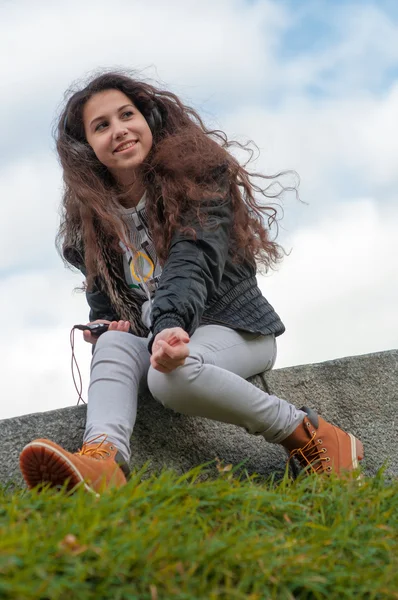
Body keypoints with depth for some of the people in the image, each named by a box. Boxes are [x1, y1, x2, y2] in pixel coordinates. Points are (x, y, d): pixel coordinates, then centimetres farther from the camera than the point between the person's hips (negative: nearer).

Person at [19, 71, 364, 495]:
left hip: (233, 325, -5)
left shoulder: (198, 173, -10)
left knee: (171, 375, -35)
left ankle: (306, 434, -22)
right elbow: (102, 297, 14)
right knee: (113, 345, -27)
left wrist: (171, 323, -45)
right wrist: (104, 327, -10)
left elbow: (193, 260, -27)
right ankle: (104, 459, -52)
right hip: (156, 335, 5)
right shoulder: (93, 217, 5)